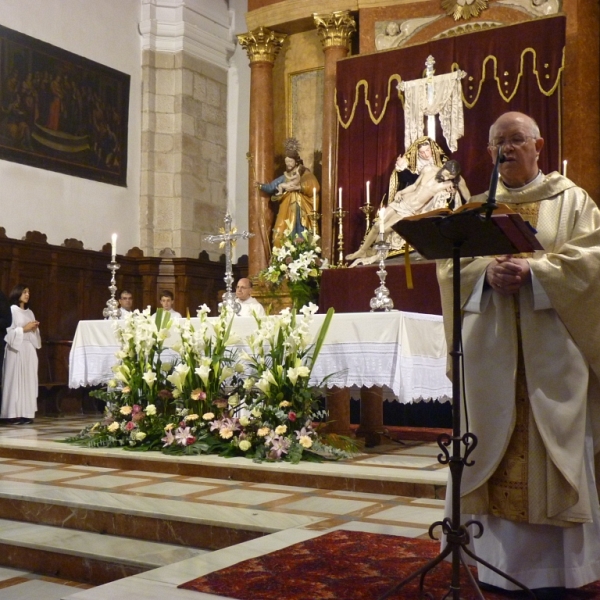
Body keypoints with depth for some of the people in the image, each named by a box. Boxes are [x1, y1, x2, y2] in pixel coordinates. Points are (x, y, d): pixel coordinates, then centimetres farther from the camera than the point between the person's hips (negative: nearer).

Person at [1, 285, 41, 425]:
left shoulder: (29, 312, 18)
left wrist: (35, 328, 1)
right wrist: (24, 329, -13)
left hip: (29, 349, 7)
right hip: (16, 349, -7)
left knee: (28, 381, 3)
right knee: (16, 381, -8)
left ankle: (26, 413, 4)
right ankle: (15, 414, -8)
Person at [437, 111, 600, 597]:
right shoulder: (477, 206, 14)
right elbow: (450, 263, 4)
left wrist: (533, 271, -18)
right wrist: (487, 273, -15)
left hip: (549, 346, -2)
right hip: (490, 346, 3)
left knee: (550, 447, -2)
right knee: (494, 444, 4)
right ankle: (498, 556, 13)